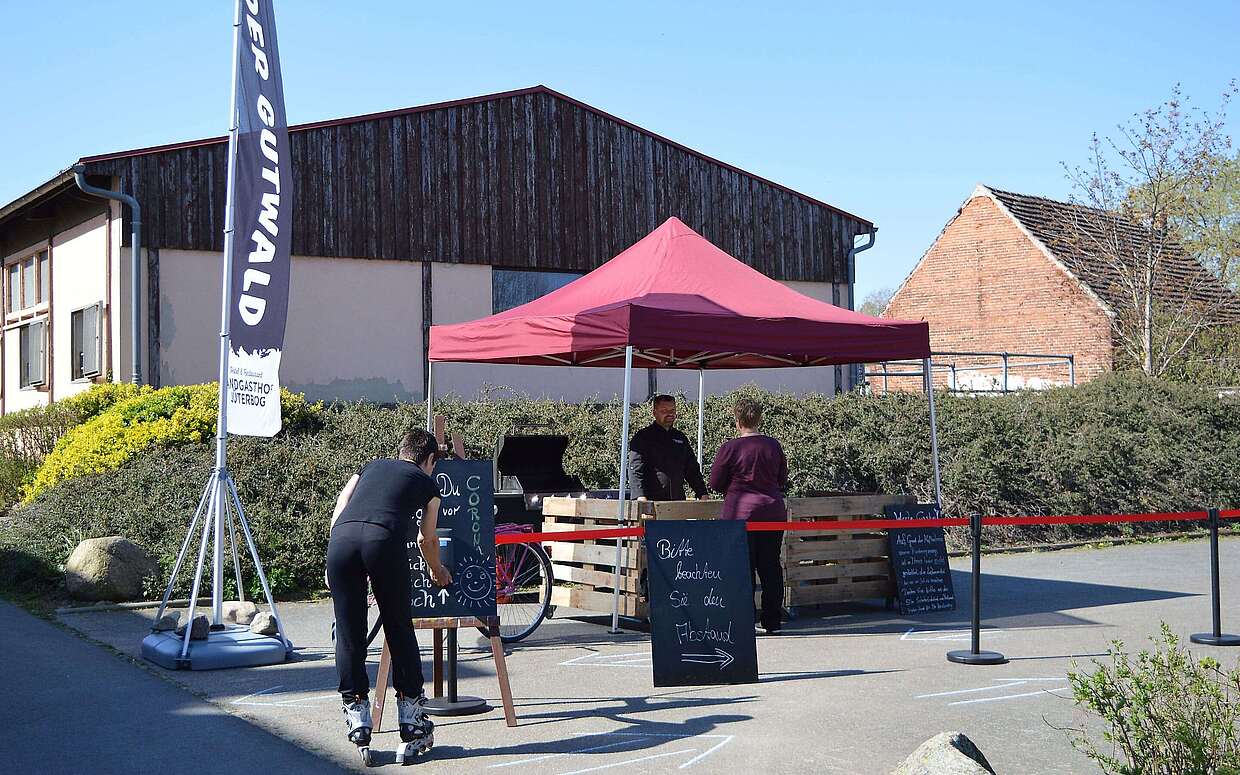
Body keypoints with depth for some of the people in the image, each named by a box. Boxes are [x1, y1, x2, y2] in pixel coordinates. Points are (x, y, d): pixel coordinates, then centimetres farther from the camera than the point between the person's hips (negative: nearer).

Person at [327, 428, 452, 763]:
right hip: (384, 539, -2)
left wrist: (333, 566, 22)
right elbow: (427, 540, 43)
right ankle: (413, 726, 16)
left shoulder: (372, 466, 36)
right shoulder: (427, 483, 29)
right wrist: (438, 571, 62)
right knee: (400, 631, 11)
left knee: (348, 635, 10)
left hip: (341, 537, 2)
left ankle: (359, 728, 12)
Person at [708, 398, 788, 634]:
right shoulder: (773, 446, 3)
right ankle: (772, 622, 13)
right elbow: (782, 481, 14)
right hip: (772, 512, 4)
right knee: (771, 567, 9)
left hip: (740, 513, -4)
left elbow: (715, 483, 0)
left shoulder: (730, 448, -9)